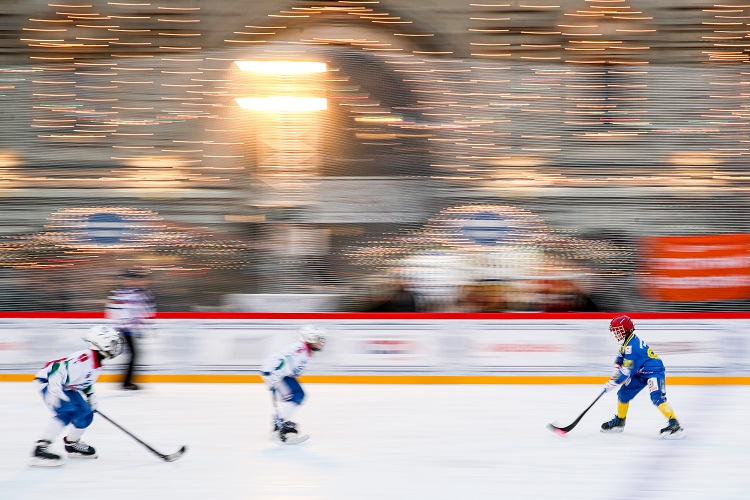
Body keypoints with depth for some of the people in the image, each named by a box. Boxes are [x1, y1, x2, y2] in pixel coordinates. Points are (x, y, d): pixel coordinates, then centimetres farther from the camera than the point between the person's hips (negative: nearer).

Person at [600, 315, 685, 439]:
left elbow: (627, 372, -24)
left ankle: (675, 425, -35)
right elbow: (620, 360, 20)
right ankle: (619, 421, 33)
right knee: (624, 393, 14)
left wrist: (612, 383, -16)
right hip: (641, 373, 11)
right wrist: (614, 376, 8)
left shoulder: (632, 347, -27)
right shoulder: (627, 343, 4)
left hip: (654, 372, -11)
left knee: (657, 397, -29)